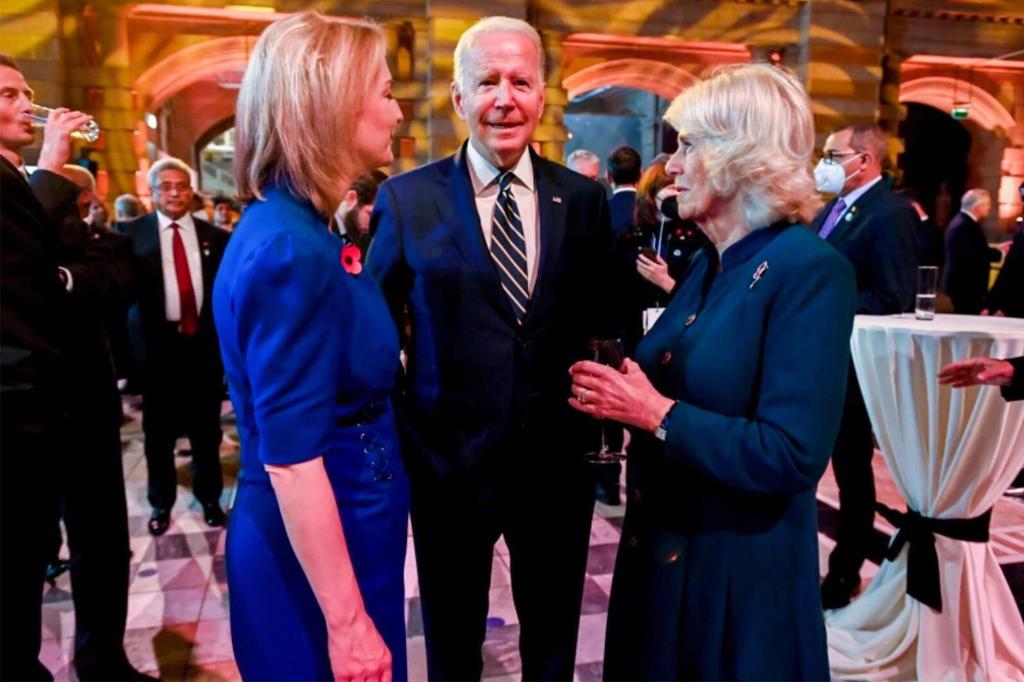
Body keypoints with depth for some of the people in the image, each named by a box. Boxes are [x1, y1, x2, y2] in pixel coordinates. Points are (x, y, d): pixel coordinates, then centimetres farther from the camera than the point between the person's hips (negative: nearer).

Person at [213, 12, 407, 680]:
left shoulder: (298, 232, 5)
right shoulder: (290, 250, -25)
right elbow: (290, 460, -25)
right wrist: (346, 622, -22)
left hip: (340, 528, 9)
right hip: (318, 546, -9)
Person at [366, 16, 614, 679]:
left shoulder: (584, 198, 0)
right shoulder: (407, 199, -6)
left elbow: (603, 318, 7)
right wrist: (391, 431, -5)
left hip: (558, 458, 2)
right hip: (448, 458, -1)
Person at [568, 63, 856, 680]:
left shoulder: (810, 271, -19)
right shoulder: (708, 265, 7)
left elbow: (792, 457, -26)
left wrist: (656, 414, -22)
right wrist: (619, 394, -4)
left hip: (742, 573, -8)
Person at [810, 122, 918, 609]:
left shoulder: (891, 214, -14)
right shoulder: (830, 210, 14)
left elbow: (892, 300, -22)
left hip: (852, 365, -8)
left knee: (852, 472, 8)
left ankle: (844, 574, 24)